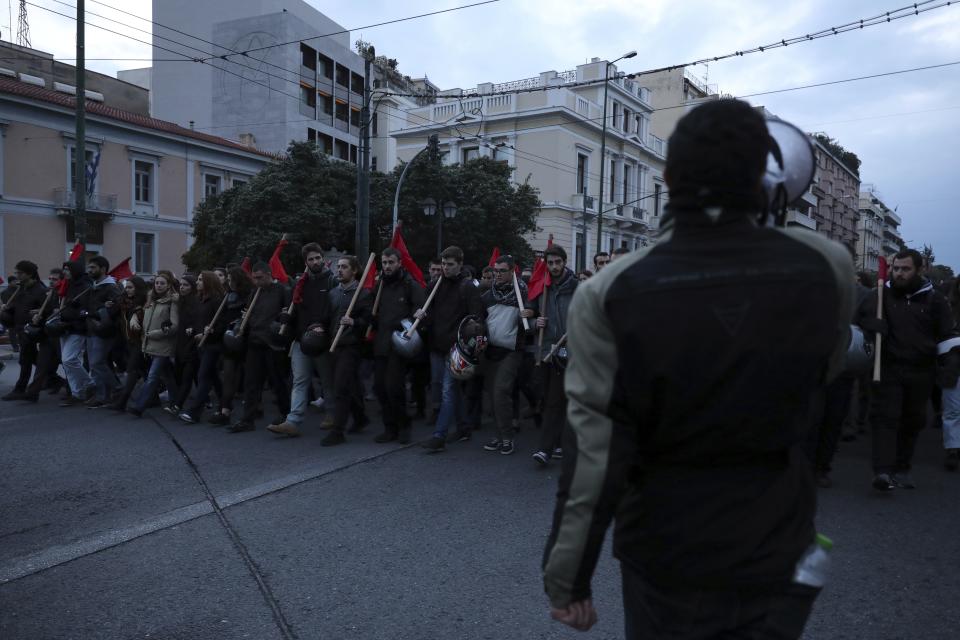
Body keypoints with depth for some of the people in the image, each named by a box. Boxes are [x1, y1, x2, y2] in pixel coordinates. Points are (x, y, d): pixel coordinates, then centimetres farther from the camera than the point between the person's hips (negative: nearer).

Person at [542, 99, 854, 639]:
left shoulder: (611, 293, -19)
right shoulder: (826, 267, -11)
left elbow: (594, 449, -19)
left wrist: (568, 576, -7)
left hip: (665, 555, -1)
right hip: (778, 554, 2)